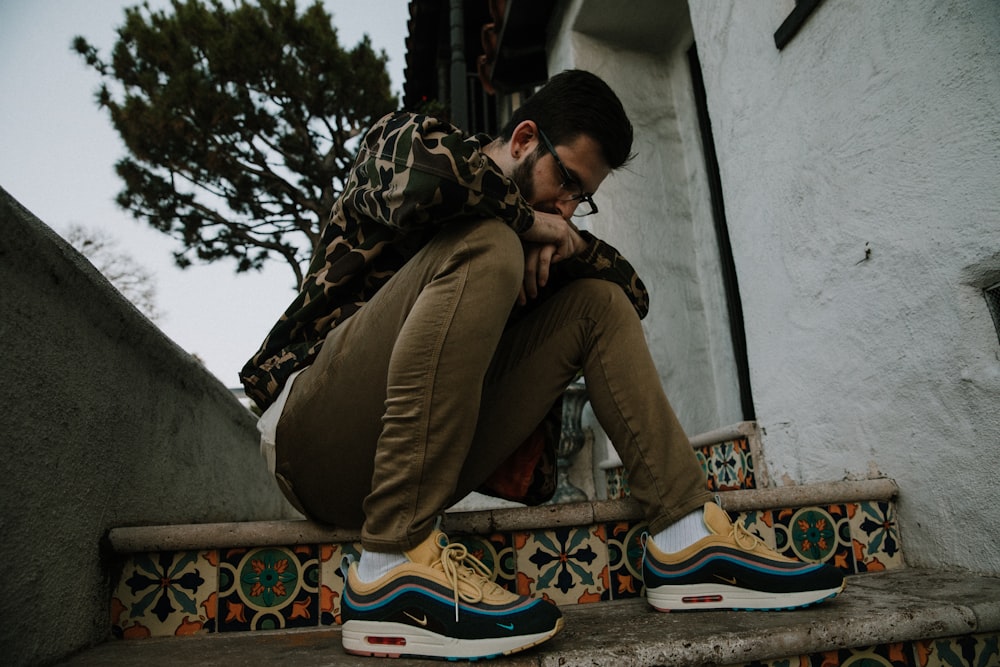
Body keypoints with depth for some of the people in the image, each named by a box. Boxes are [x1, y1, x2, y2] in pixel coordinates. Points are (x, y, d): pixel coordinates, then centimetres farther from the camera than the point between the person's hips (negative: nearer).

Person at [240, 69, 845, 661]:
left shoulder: (534, 233, 17)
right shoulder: (401, 137, 2)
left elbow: (635, 293, 14)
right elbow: (420, 176, -24)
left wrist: (568, 242, -4)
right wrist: (529, 220, -9)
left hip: (422, 454, 6)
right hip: (314, 435, -5)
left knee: (597, 299, 4)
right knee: (484, 247, -27)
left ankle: (688, 536, -4)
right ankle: (394, 562, -29)